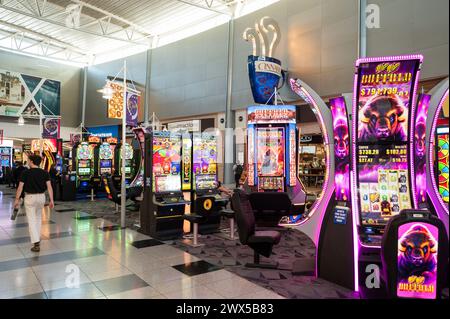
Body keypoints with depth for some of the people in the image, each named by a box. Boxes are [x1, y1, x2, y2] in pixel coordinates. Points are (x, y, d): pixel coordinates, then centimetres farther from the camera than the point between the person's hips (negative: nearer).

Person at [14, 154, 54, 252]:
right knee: (38, 217, 23)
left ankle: (36, 243, -9)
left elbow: (20, 187, -9)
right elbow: (49, 187, -6)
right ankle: (37, 238, 33)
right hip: (41, 197, 4)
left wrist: (17, 199, 1)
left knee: (32, 220, -2)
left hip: (30, 197, -4)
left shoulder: (26, 173, -9)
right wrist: (51, 200, -3)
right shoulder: (45, 173, -1)